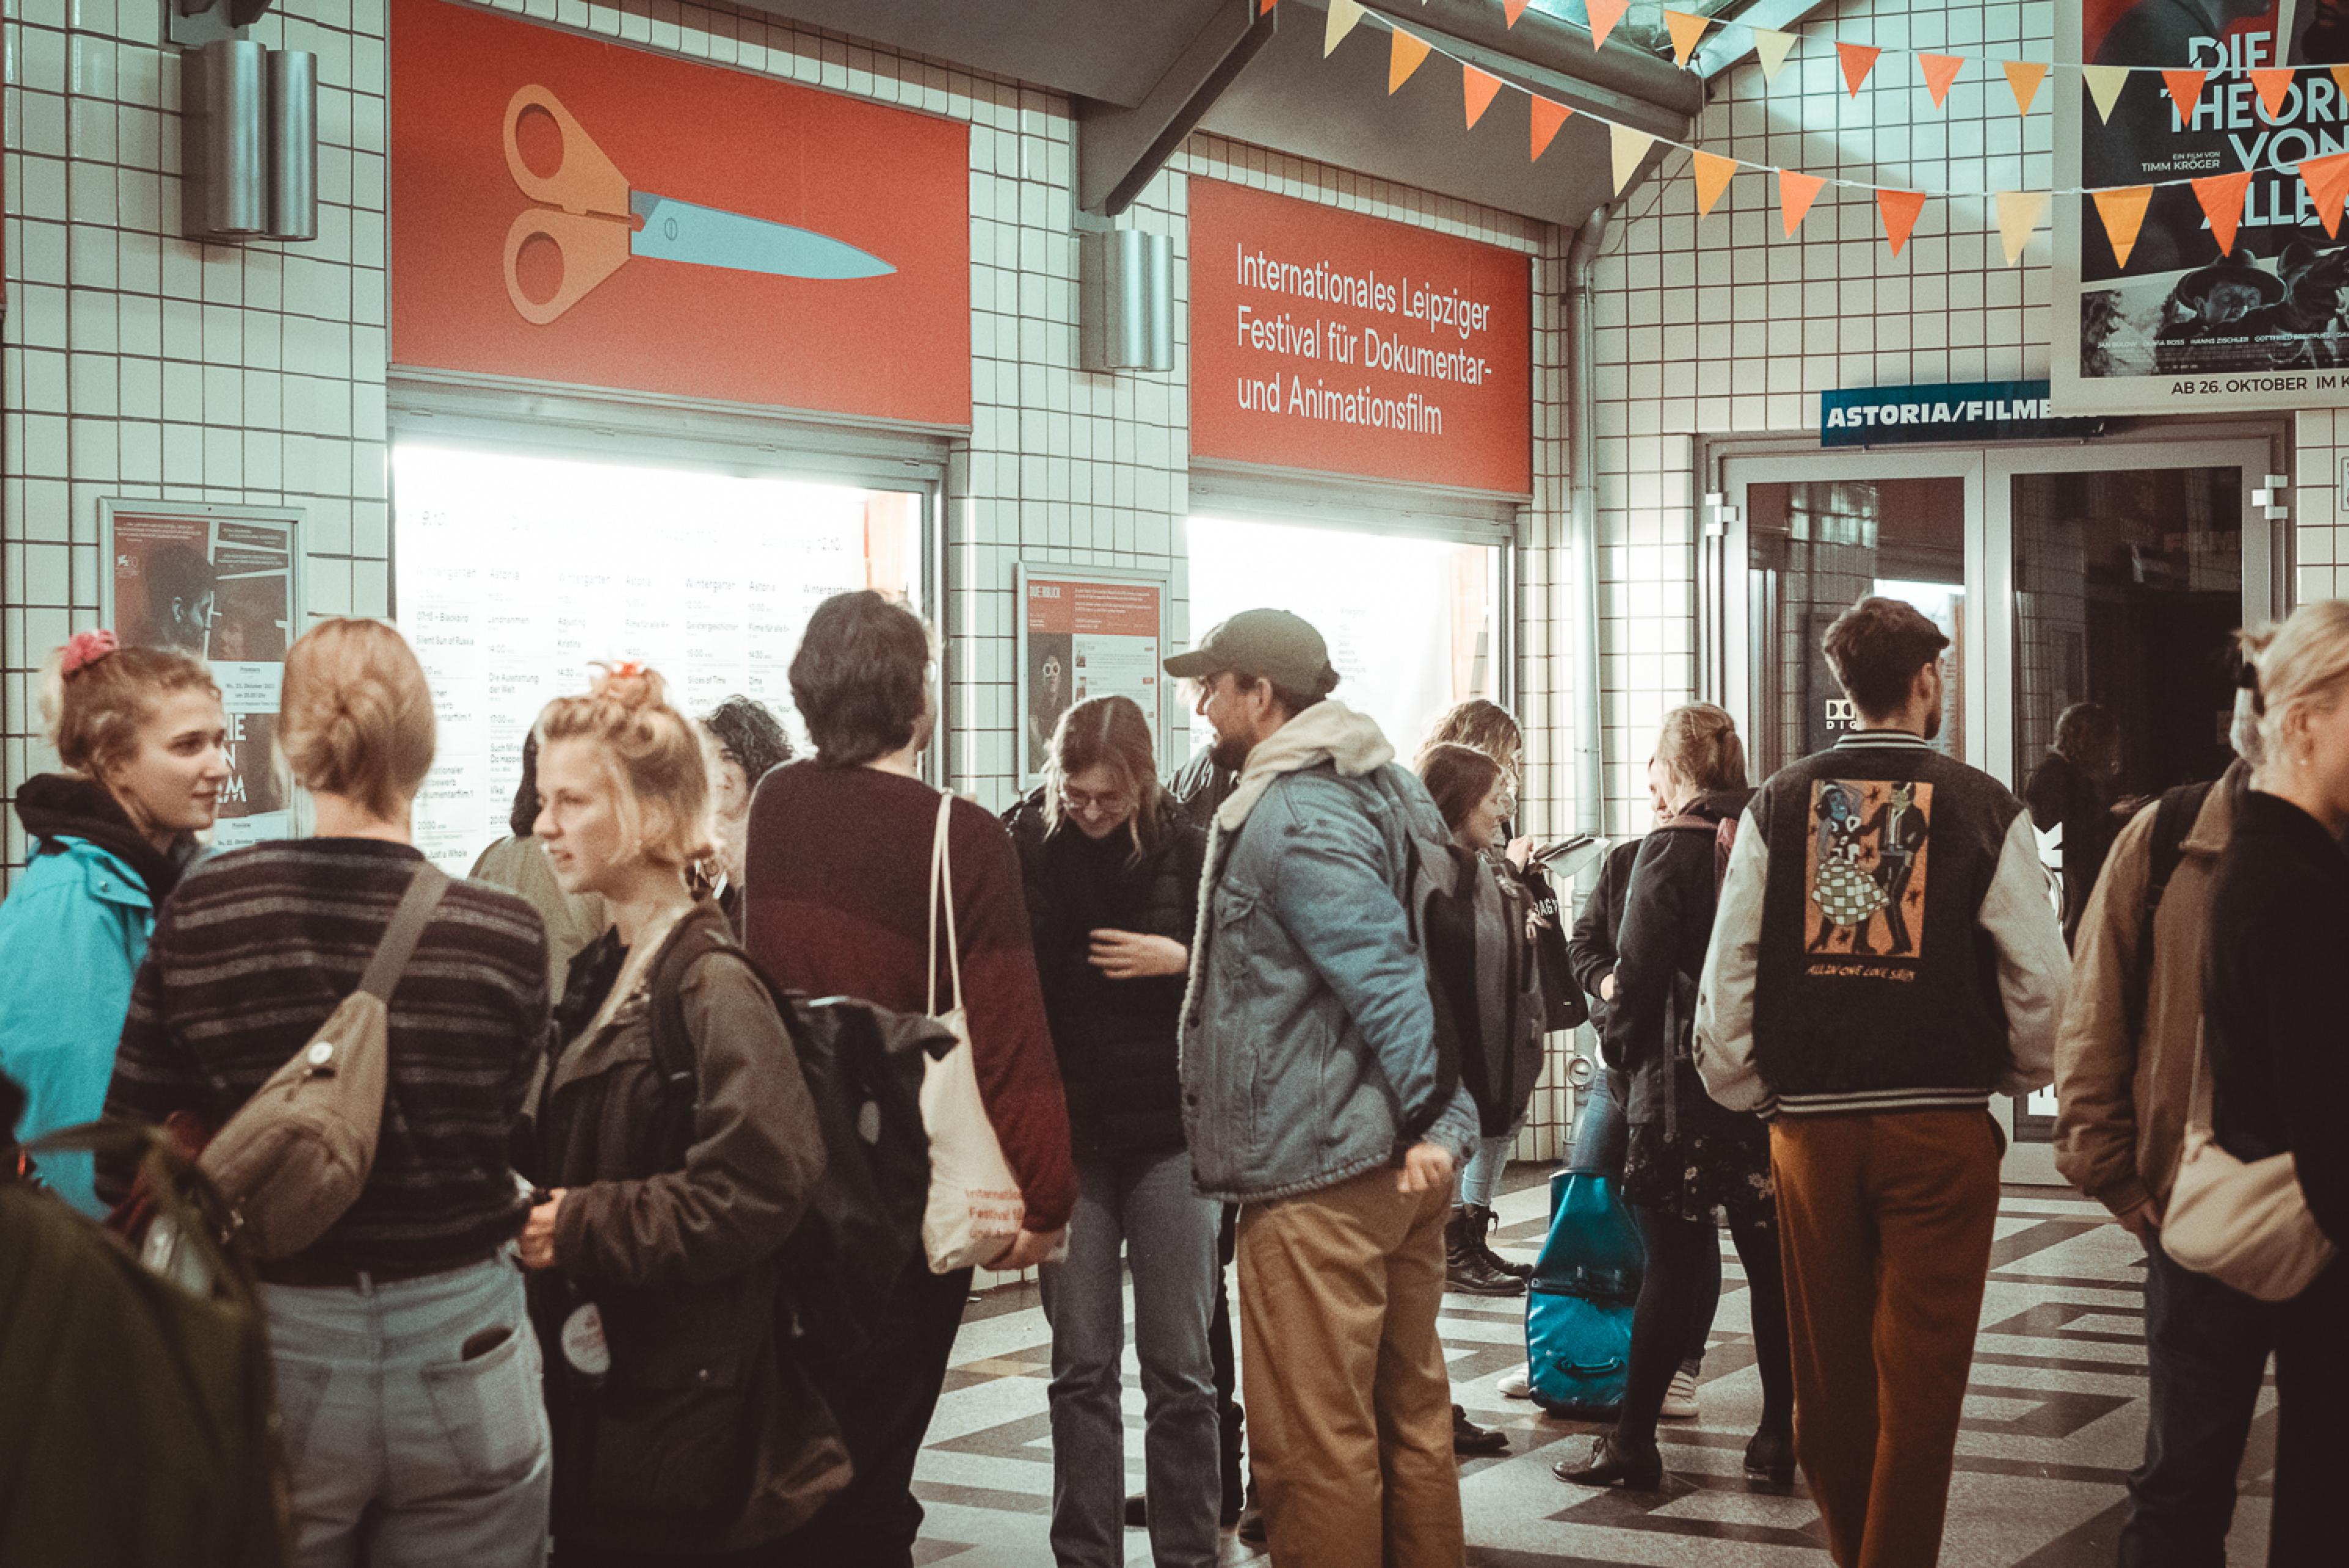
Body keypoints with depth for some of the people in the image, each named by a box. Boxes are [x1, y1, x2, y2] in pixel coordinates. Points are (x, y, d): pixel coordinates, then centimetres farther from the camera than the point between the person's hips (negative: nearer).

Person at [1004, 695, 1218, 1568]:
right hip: (1066, 1134, 1)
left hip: (1169, 1134, -1)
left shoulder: (1186, 851, -3)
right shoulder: (1026, 849, -1)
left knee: (1179, 1367, 4)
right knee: (1081, 1368, 7)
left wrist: (1180, 960, -14)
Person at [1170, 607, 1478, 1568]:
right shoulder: (1386, 788, 14)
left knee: (1313, 1441, -3)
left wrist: (1431, 1117, -24)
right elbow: (1433, 961, 17)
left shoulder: (1292, 819, -16)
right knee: (1410, 1412, 16)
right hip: (1401, 1164, 10)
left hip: (1316, 1177, -10)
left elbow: (1384, 977, -24)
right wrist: (1447, 1122, 15)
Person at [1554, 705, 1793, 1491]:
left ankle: (1632, 1440, 7)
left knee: (1674, 1260, 1)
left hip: (1685, 1080, -4)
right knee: (1773, 1258, 8)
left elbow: (1639, 971, -11)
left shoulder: (1671, 849, -9)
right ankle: (1777, 1438, 13)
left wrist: (1625, 1042, 5)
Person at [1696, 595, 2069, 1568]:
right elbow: (2042, 982, -3)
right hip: (1943, 1125, -3)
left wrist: (1743, 1092, 13)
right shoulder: (1983, 810, -4)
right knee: (1921, 1378, 2)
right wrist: (2015, 1077, 14)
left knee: (1829, 1371, 14)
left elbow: (1725, 976, 2)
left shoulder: (1779, 806, 2)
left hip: (1810, 1124, 3)